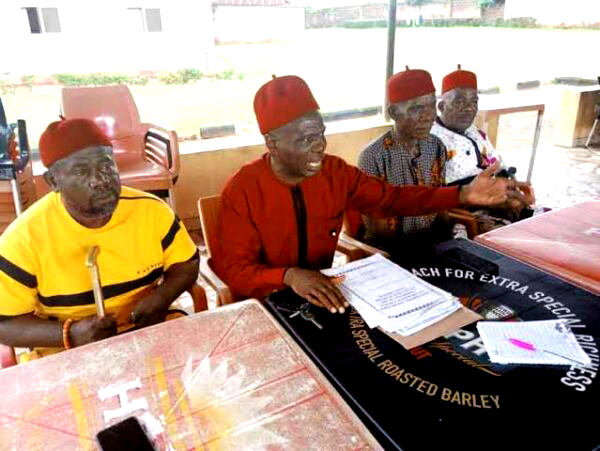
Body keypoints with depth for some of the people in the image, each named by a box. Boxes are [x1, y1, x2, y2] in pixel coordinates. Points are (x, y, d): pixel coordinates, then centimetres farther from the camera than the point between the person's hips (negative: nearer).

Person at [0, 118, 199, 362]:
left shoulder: (151, 209, -8)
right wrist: (71, 334, -22)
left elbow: (186, 263, 5)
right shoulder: (25, 238, -13)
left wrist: (162, 297, -15)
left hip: (151, 330, 1)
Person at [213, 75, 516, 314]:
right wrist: (290, 276, -38)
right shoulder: (242, 191, -19)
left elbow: (392, 199, -2)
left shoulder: (335, 172, -6)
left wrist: (463, 195, -12)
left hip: (321, 296, 4)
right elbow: (233, 269, -19)